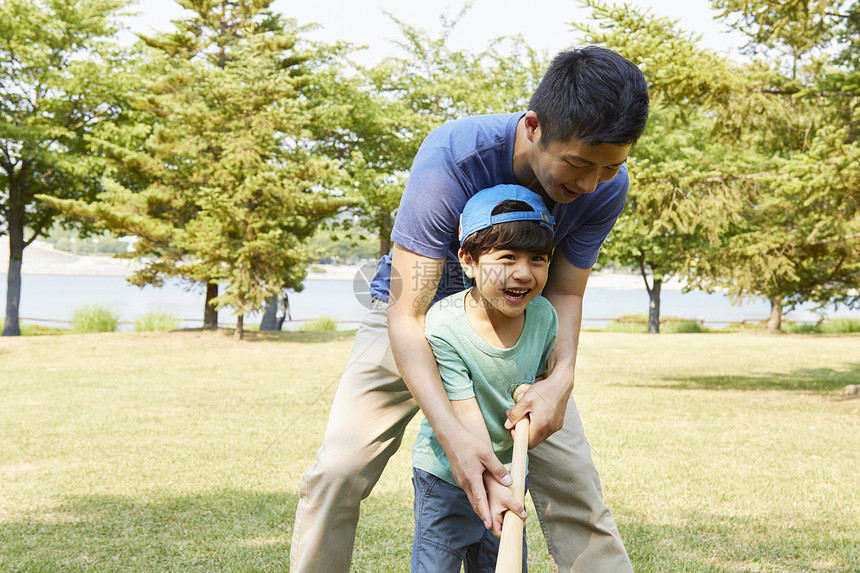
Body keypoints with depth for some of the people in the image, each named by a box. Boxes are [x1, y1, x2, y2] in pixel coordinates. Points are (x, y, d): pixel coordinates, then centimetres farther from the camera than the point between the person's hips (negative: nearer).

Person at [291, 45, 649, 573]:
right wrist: (452, 434, -50)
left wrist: (561, 376, -37)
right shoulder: (451, 158, -37)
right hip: (417, 310, -2)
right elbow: (407, 315, -37)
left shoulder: (607, 186, -24)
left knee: (574, 483, -7)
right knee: (337, 472, -12)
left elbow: (564, 292, -14)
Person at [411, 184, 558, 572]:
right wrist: (490, 484, -33)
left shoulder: (543, 316, -11)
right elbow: (466, 415, -26)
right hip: (447, 476, -4)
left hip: (510, 472, 4)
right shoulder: (443, 327, -26)